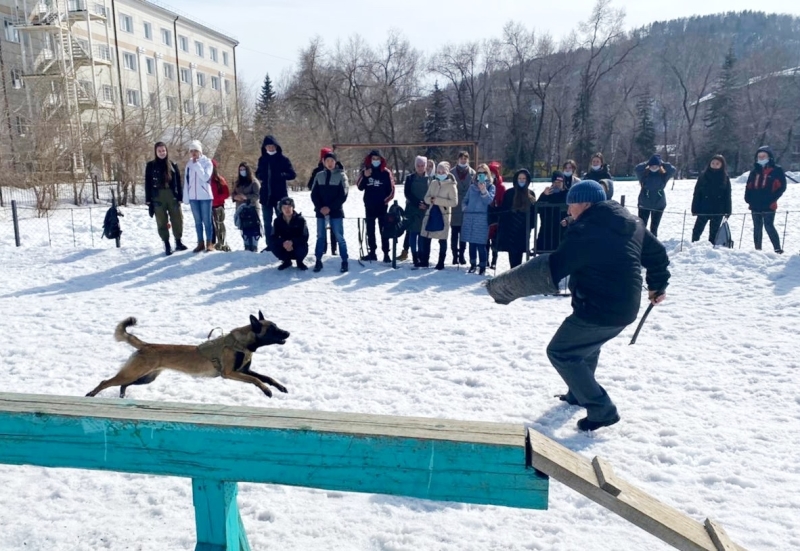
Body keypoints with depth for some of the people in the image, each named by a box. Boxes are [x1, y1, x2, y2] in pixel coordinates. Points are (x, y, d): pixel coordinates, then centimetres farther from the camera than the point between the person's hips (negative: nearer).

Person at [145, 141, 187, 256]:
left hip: (173, 197, 1)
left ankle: (178, 242, 16)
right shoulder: (151, 165, 3)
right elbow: (148, 184, 2)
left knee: (177, 219, 2)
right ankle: (167, 245, 9)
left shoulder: (173, 165, 8)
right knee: (162, 222, 2)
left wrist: (180, 197, 0)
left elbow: (178, 182, 7)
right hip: (158, 198, -1)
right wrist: (148, 201, -3)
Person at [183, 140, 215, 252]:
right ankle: (200, 243, 14)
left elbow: (205, 177, -16)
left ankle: (209, 243, 5)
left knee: (207, 221, -1)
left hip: (205, 196, -4)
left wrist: (197, 165, -14)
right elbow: (186, 181, 10)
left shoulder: (207, 162, -2)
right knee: (198, 221, 8)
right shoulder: (189, 164, 10)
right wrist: (186, 197, 5)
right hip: (193, 197, 4)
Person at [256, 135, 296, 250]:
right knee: (267, 222, 10)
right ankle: (269, 245, 18)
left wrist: (280, 175, -22)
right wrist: (260, 176, -2)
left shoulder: (283, 159, -4)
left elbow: (293, 174, -6)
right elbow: (258, 173, 22)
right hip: (266, 195, 5)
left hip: (280, 195, -5)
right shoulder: (262, 159, 9)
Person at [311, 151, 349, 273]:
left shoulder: (341, 175, 0)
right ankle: (318, 261, 12)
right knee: (320, 236, 6)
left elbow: (343, 195, -7)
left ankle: (344, 261, 4)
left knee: (339, 237, -3)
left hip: (336, 211, -3)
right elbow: (314, 194, 6)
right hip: (321, 211, 3)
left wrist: (330, 207, -13)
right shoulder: (319, 176, 8)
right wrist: (320, 207, -10)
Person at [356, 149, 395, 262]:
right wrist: (365, 177, -14)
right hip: (369, 205, 3)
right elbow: (360, 187, 0)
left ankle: (386, 253, 0)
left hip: (382, 205, -3)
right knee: (370, 230, 9)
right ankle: (372, 252, 17)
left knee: (384, 230, -2)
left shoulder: (386, 172, -1)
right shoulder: (364, 171, 4)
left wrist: (386, 200, -6)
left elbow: (391, 189, 2)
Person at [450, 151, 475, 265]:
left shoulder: (472, 173, 1)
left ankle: (461, 255, 17)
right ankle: (455, 255, 8)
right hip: (454, 206, 0)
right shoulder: (452, 172, 2)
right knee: (454, 233, 1)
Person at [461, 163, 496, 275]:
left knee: (480, 244, -8)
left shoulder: (491, 187, 6)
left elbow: (489, 200, -9)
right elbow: (465, 200, 21)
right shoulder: (472, 186, 16)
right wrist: (464, 207, 1)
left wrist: (484, 191, -23)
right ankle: (473, 264, 19)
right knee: (471, 243, 8)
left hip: (482, 218, -4)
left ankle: (482, 266, 0)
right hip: (469, 217, 4)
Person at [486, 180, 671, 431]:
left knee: (560, 353, 4)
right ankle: (579, 393, 46)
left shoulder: (586, 230, -21)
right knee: (587, 345, 31)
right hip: (624, 308, 10)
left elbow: (549, 271, -28)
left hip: (598, 311, -10)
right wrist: (658, 285, 36)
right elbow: (657, 254, 18)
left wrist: (501, 287, -23)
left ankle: (601, 409, 6)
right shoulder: (632, 222, 6)